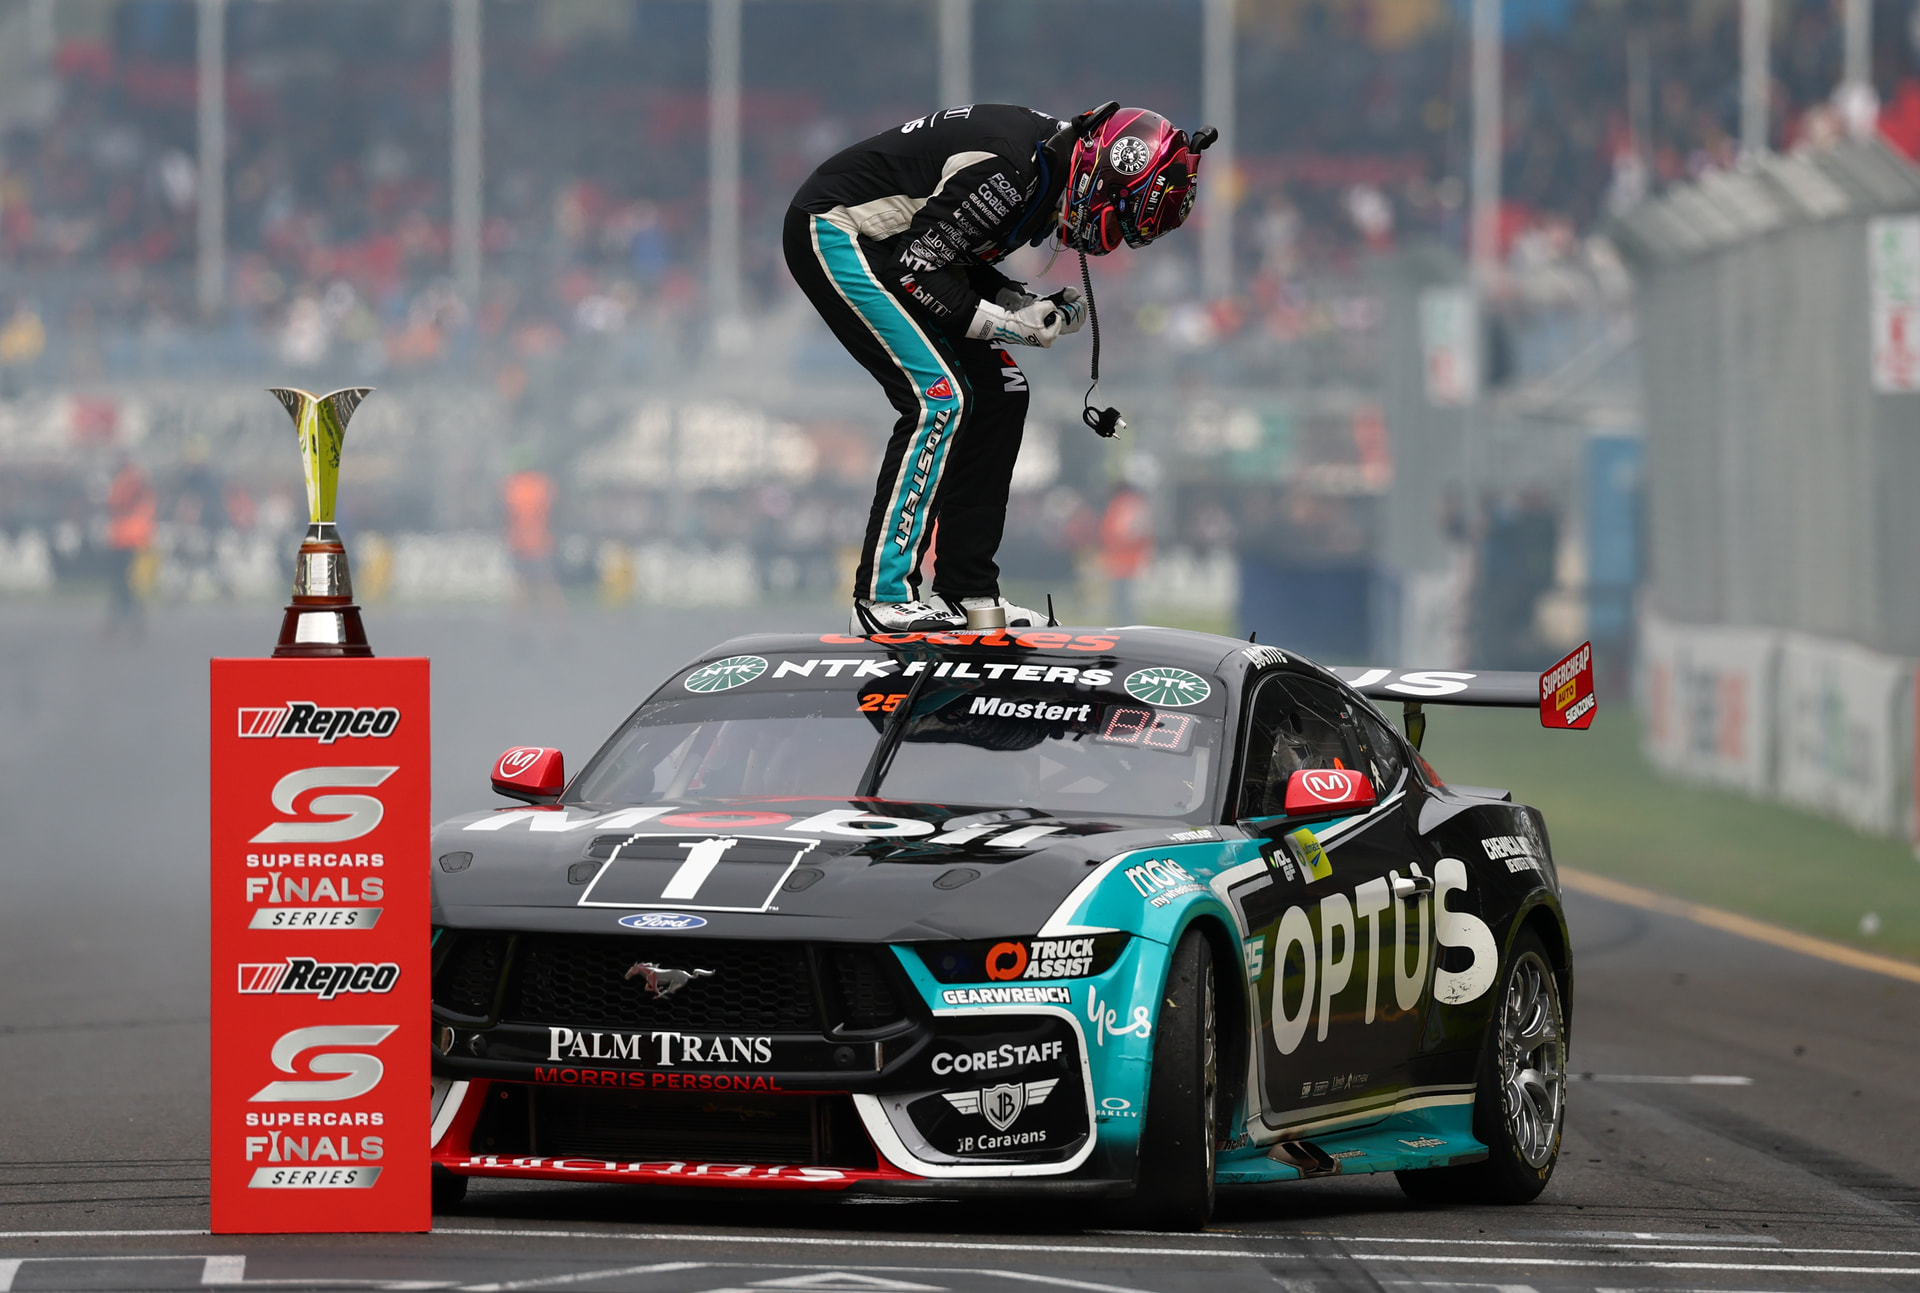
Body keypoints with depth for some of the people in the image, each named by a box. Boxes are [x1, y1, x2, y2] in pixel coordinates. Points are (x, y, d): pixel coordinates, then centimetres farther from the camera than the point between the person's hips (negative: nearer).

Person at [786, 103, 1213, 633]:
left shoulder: (1053, 166, 2)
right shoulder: (1010, 170, -28)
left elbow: (960, 256, 10)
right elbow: (917, 268, -25)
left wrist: (1027, 307, -5)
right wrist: (1006, 324, -20)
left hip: (887, 243, 10)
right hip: (832, 231, -10)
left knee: (1000, 393, 6)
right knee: (939, 399, -18)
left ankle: (966, 592, 11)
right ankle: (882, 599, -16)